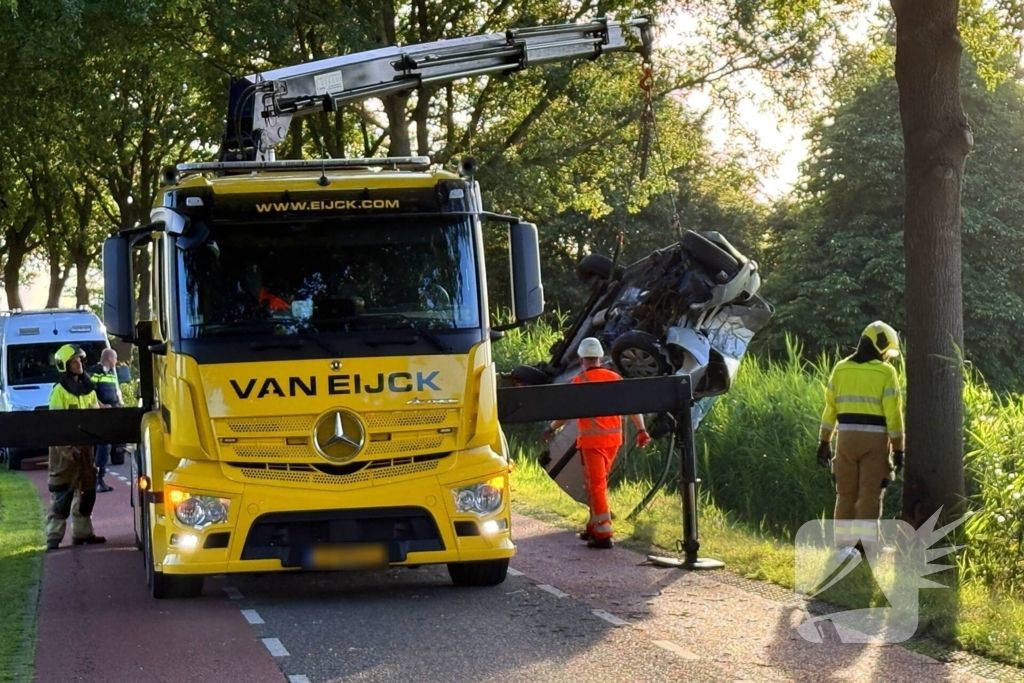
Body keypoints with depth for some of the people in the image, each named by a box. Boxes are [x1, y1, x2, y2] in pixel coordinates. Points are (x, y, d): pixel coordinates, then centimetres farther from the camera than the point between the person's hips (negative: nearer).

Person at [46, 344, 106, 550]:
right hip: (65, 449, -7)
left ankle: (82, 532, 26)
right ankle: (53, 539, -9)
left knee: (86, 492, 14)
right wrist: (67, 449, -21)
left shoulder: (87, 388, 12)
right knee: (63, 495, -9)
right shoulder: (60, 391, -11)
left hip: (85, 446, 7)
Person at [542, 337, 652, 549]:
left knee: (596, 485, -3)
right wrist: (641, 430, 3)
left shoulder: (580, 381, -10)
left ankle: (604, 534, -8)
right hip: (613, 438, 6)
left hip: (592, 440, -6)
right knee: (598, 483, 20)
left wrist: (551, 429, 2)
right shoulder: (615, 378, 6)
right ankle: (594, 526, 27)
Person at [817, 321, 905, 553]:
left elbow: (830, 409, 10)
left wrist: (825, 442, 15)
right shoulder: (886, 372, -6)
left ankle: (843, 545, 12)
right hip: (874, 438, -4)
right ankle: (865, 546, -5)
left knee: (846, 494, 11)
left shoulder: (840, 369, 8)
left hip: (846, 437, 4)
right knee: (870, 495, -2)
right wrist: (898, 450, -4)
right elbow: (893, 414, -8)